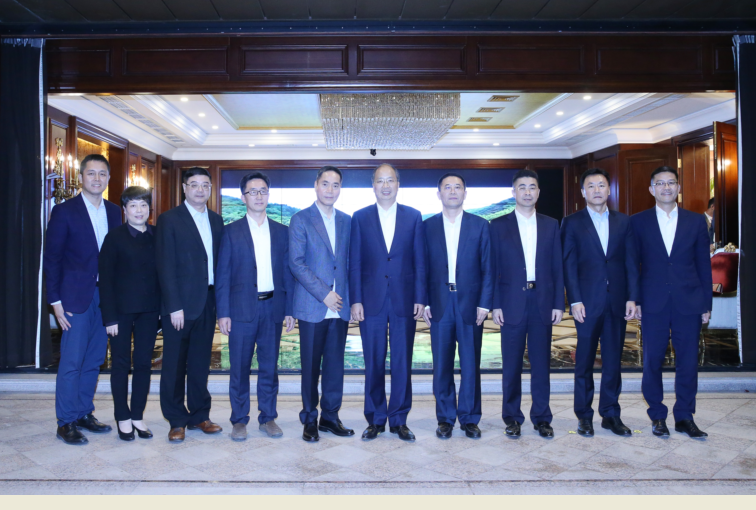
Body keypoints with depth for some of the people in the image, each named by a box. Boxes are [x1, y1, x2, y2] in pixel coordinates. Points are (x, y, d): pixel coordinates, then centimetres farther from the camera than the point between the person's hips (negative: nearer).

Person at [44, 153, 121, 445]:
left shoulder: (114, 212, 9)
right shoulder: (64, 212, -4)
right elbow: (52, 258, -4)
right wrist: (56, 301, -9)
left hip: (106, 297, 5)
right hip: (76, 297, -4)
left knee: (94, 360, 12)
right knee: (71, 362, 0)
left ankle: (84, 413, 24)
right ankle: (65, 423, 11)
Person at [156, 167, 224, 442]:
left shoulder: (216, 221, 12)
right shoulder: (169, 219, -3)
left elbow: (220, 261, 11)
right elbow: (165, 266, -8)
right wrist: (174, 306, -14)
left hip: (208, 302, 4)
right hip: (180, 303, -4)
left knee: (201, 363, 12)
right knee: (175, 364, 4)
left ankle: (199, 415, 24)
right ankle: (177, 420, 17)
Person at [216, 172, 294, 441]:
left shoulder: (281, 231, 9)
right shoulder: (231, 231, 3)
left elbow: (287, 272, 9)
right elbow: (222, 274, 1)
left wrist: (289, 310, 4)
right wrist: (223, 312, -6)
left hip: (272, 308, 2)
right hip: (242, 308, -2)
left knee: (269, 367, 9)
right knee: (240, 368, 5)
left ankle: (268, 417, 21)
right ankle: (239, 420, 18)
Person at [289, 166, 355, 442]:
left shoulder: (347, 221, 11)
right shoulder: (300, 220, -1)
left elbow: (351, 261, 14)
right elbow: (296, 263, -8)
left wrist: (351, 297, 3)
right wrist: (323, 294, -13)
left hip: (340, 306, 3)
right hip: (312, 306, -3)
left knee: (335, 364, 8)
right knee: (310, 365, 5)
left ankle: (330, 416, 22)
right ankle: (309, 419, 19)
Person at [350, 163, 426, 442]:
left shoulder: (413, 217, 6)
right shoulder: (360, 217, 5)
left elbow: (420, 261, 5)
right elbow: (354, 262, 3)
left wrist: (420, 299, -2)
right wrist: (356, 300, -4)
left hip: (404, 301, 0)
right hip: (371, 301, 0)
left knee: (402, 363, 6)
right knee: (374, 363, 7)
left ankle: (399, 419, 19)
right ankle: (375, 419, 20)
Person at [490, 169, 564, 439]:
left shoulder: (551, 225, 9)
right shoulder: (499, 225, 3)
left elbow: (557, 267, 7)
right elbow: (493, 268, 1)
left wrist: (558, 303, 1)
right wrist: (495, 305, -6)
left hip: (543, 302, 2)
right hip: (512, 303, -1)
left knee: (541, 363, 7)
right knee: (511, 364, 5)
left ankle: (541, 417, 20)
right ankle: (512, 417, 18)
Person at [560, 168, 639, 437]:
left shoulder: (623, 221, 10)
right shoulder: (572, 223, 3)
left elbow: (631, 262, 7)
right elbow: (569, 264, -2)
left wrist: (632, 298, -1)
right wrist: (575, 300, -9)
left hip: (617, 302, 2)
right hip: (587, 302, -2)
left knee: (613, 360, 9)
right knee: (584, 361, 5)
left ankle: (610, 414, 21)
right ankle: (584, 415, 17)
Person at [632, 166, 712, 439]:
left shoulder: (696, 221, 7)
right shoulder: (638, 222, 4)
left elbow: (704, 265, 8)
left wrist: (706, 304, 4)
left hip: (688, 303, 1)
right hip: (653, 303, -1)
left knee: (688, 361, 5)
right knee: (652, 361, 5)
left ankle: (684, 417, 20)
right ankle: (657, 416, 20)